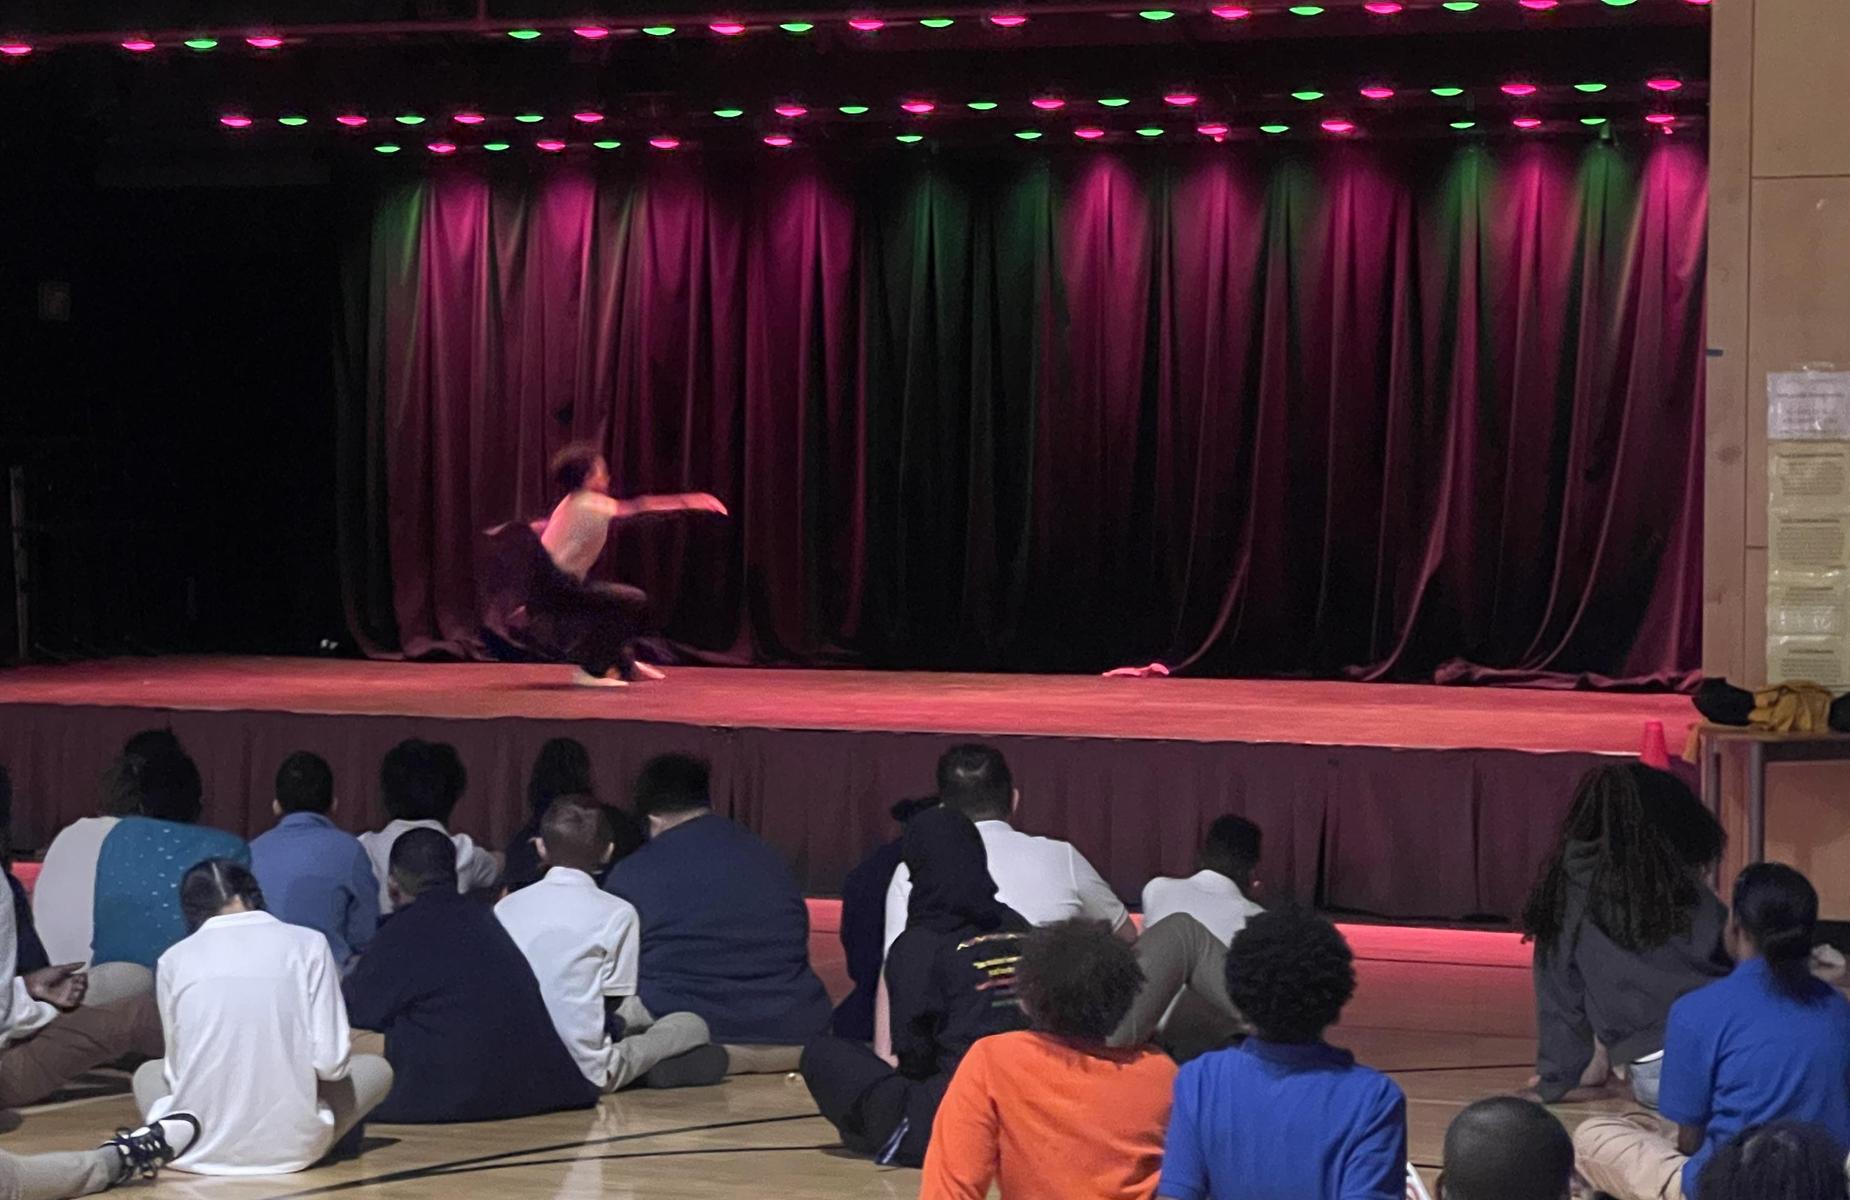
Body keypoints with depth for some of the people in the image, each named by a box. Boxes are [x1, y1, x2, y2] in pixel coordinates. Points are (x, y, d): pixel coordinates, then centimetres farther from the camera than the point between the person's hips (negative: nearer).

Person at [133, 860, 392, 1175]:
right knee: (376, 1067, 26)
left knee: (149, 1073, 35)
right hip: (288, 1145, -2)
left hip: (198, 1147, 2)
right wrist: (344, 1042, 19)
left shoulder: (175, 958, 4)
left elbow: (178, 1068, 6)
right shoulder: (308, 943, 1)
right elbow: (330, 1063, -3)